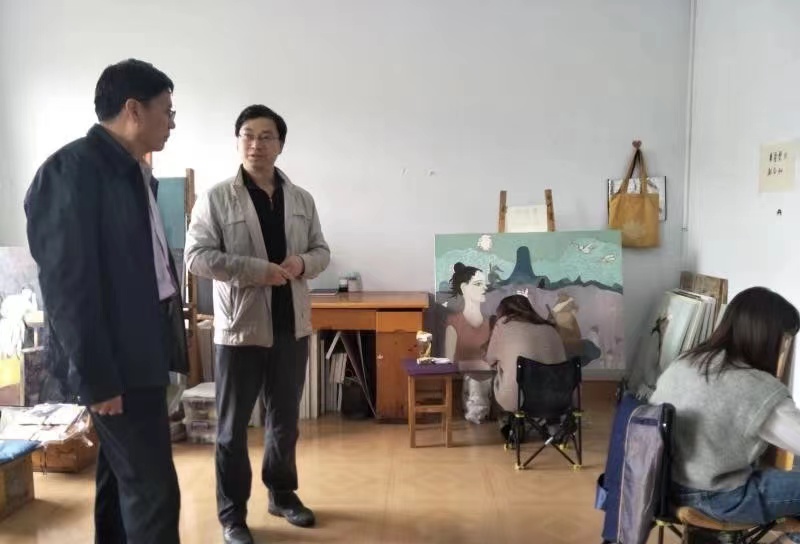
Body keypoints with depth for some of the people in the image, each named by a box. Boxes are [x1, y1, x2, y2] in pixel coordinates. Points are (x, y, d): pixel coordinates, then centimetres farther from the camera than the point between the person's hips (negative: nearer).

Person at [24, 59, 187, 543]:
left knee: (123, 479, 19)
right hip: (115, 361, -9)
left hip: (141, 350, 9)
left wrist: (167, 342, 13)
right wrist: (96, 377, -19)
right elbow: (67, 281, -19)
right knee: (152, 489, -4)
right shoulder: (72, 168, -14)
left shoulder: (135, 172, 14)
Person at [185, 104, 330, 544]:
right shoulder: (217, 198, -5)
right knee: (233, 426, 7)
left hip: (291, 326, 4)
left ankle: (282, 494, 37)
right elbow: (197, 256, -12)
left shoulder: (302, 200, 7)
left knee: (285, 419, 17)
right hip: (240, 327, -4)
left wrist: (302, 263, -11)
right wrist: (256, 269, -21)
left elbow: (322, 251, 12)